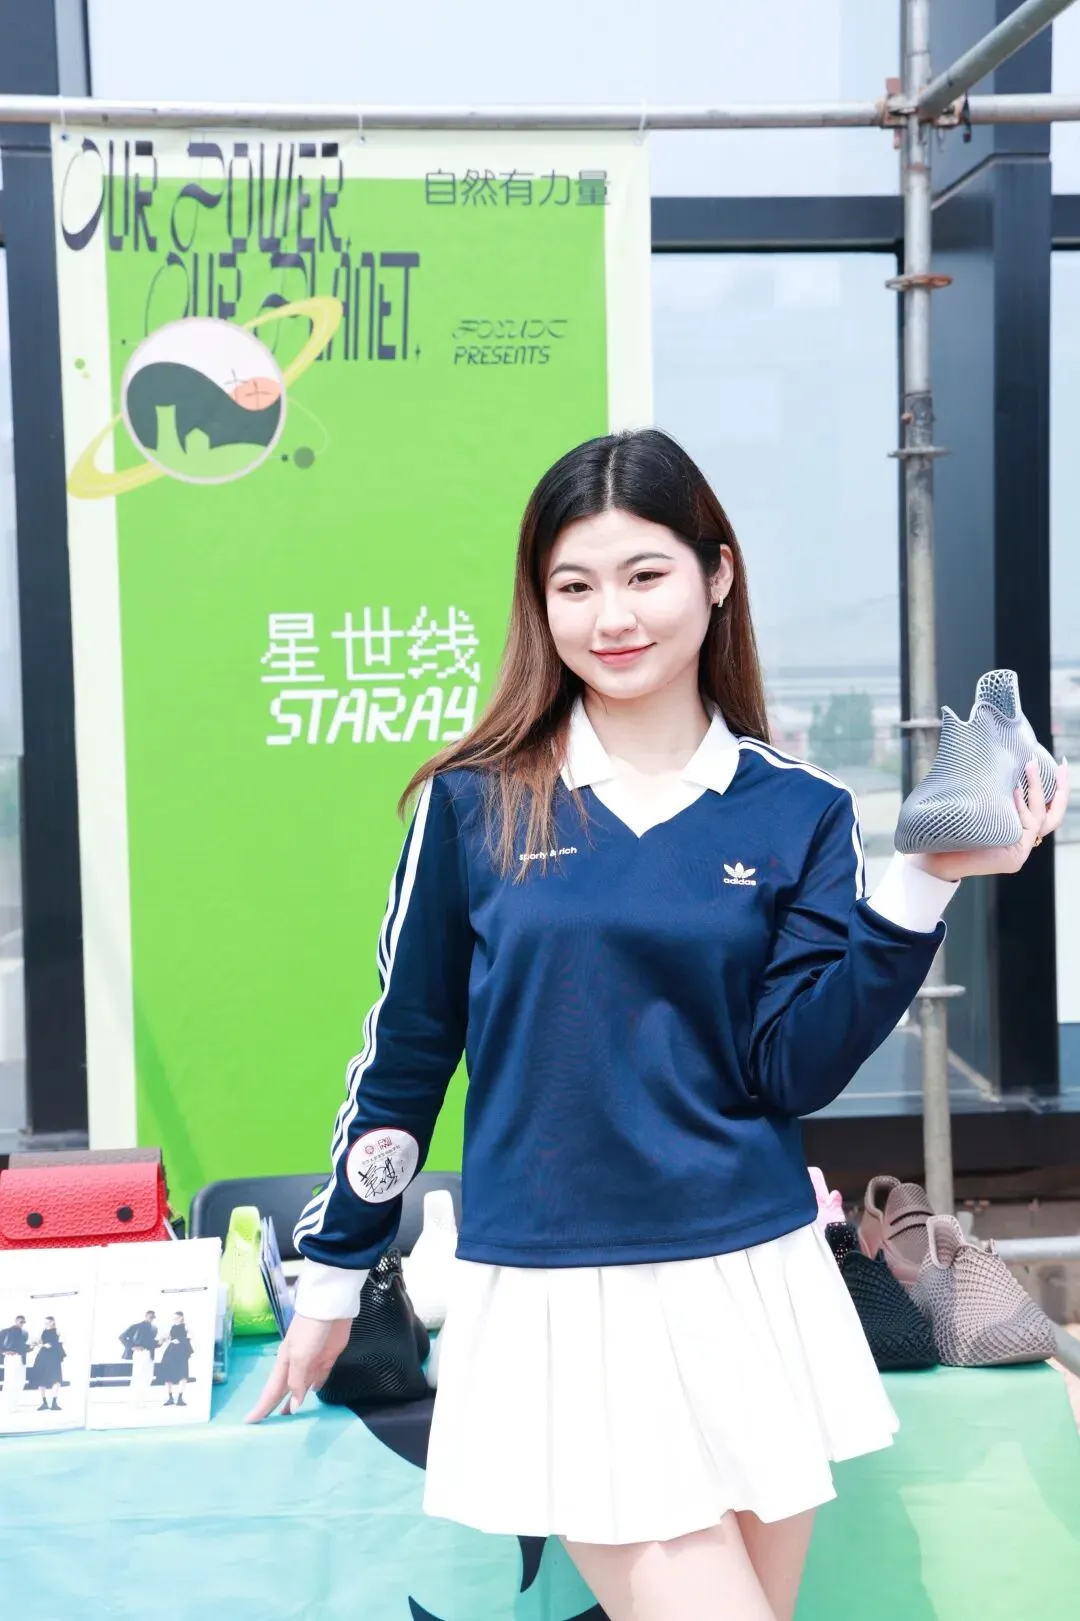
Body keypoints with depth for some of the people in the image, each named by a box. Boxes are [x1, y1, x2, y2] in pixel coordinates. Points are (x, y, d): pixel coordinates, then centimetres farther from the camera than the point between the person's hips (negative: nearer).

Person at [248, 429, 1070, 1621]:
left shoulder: (798, 814, 1)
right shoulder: (476, 803, -3)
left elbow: (795, 1070, -5)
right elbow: (403, 1051, 4)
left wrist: (922, 886, -15)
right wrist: (332, 1273, 11)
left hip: (752, 1290, 3)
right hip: (557, 1299, -2)